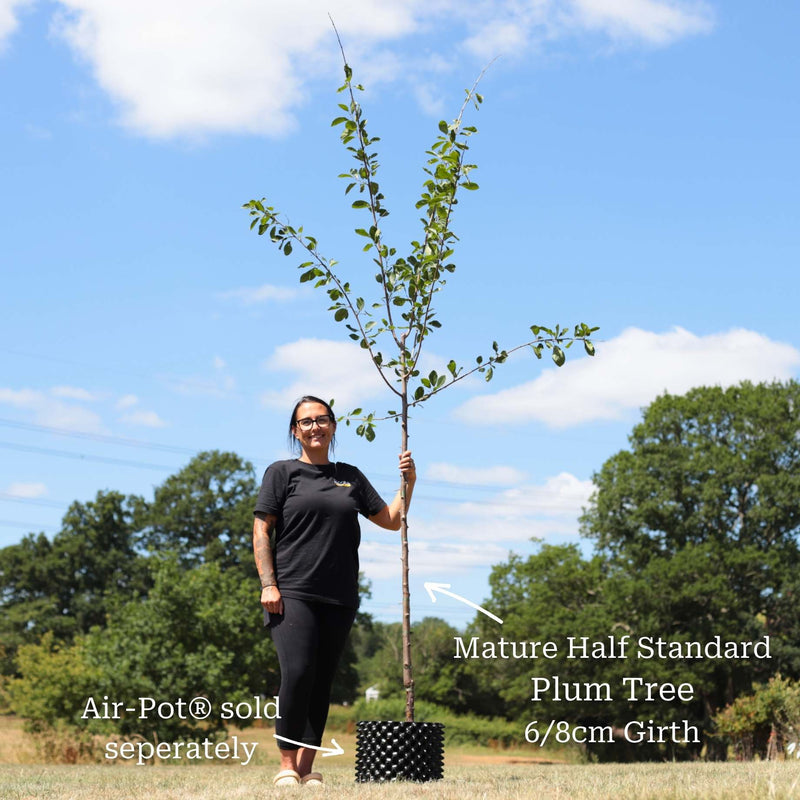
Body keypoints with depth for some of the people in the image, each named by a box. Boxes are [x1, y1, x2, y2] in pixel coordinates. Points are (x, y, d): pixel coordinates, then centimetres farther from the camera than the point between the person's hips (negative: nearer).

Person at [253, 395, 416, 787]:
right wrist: (268, 584, -9)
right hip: (292, 594, -4)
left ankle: (307, 767, 7)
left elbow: (391, 520, 21)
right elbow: (261, 531, 2)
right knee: (297, 674, -17)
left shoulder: (350, 477, 18)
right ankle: (287, 766, -8)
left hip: (339, 599, 4)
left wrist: (408, 483, 7)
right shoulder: (281, 473, 8)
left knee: (322, 682, 3)